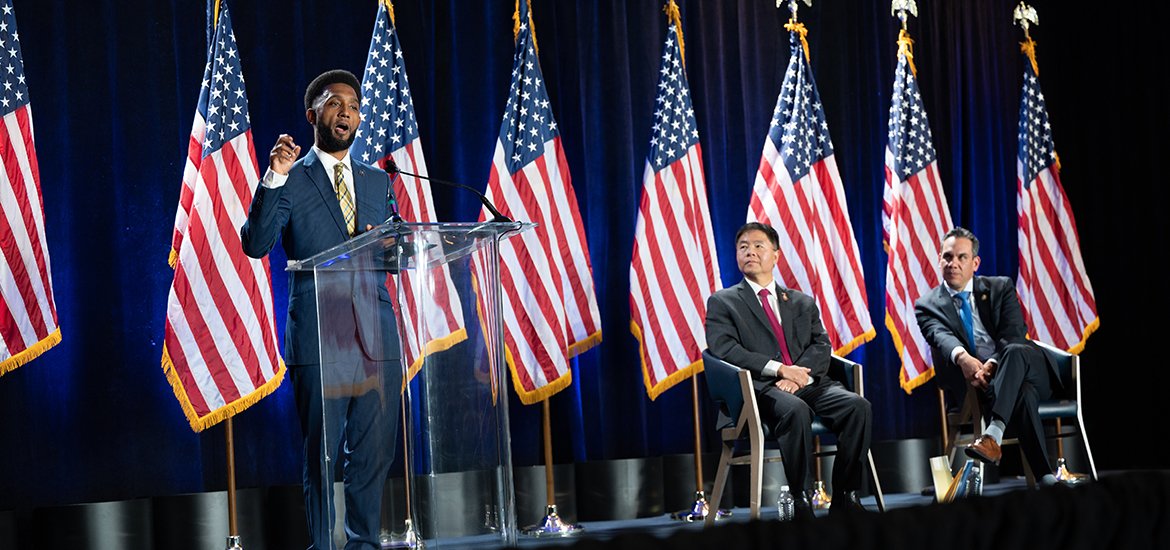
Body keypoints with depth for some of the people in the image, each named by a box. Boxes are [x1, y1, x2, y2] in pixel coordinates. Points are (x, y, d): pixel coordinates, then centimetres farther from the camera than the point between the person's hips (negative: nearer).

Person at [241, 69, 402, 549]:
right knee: (321, 454, 0)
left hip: (376, 336, 4)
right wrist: (273, 179, -19)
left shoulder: (377, 182, 18)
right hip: (319, 339, -4)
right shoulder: (288, 181, 3)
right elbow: (256, 245, -11)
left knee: (374, 451, 7)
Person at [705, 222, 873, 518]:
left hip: (809, 383, 4)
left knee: (858, 405, -25)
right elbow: (724, 349, -4)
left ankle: (844, 497, -20)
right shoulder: (722, 302, 13)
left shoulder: (803, 302, 24)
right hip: (762, 388, -4)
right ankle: (801, 502, -31)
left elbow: (822, 347, 11)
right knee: (796, 410, -37)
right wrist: (779, 369, -15)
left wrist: (800, 375, -12)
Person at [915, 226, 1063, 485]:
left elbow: (1014, 333, -4)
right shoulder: (927, 306, 9)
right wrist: (962, 358, -39)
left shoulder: (1000, 288, 13)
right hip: (974, 384, -1)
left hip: (1028, 369, 1)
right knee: (1021, 392, -36)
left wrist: (992, 365, -25)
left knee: (1015, 352, -36)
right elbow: (941, 337, -14)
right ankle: (1046, 476, -41)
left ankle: (993, 435, -53)